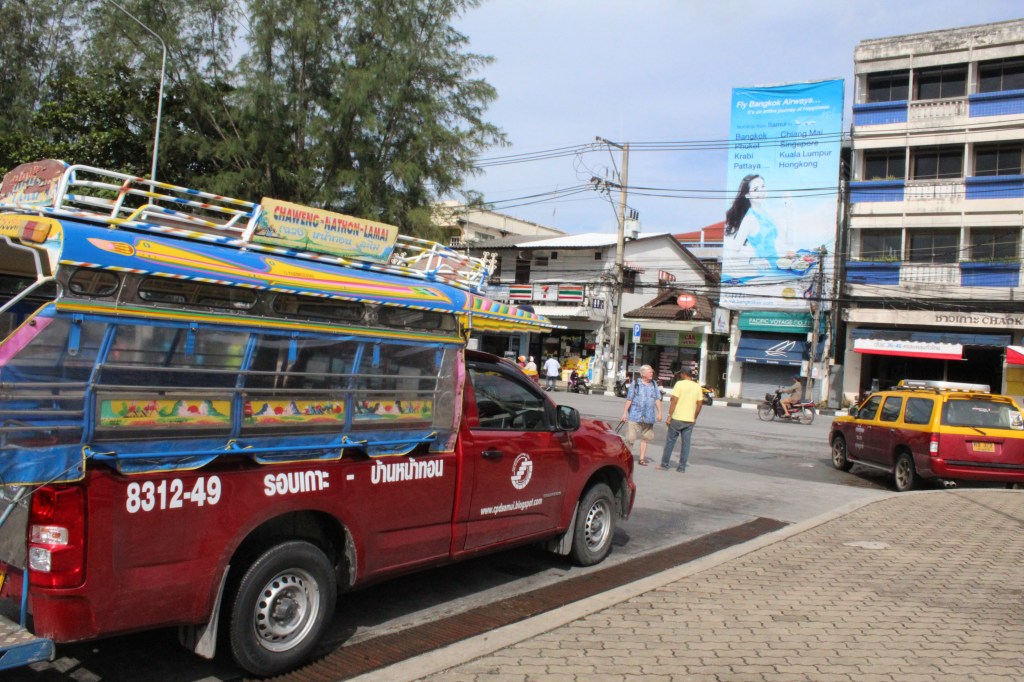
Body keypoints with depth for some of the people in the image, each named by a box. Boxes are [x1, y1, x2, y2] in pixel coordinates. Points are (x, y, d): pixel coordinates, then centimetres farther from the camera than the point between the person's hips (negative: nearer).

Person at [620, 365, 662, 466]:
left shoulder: (654, 384, 9)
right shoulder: (635, 384, -3)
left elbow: (657, 399, 8)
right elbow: (629, 400, -3)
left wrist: (659, 412, 0)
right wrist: (625, 413, -5)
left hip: (648, 416, 4)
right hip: (635, 415, -4)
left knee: (645, 438, 10)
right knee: (630, 437, -6)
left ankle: (642, 458, 19)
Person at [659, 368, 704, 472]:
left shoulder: (679, 384, -9)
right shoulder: (698, 387, 5)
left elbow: (674, 401, -13)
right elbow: (700, 404, 7)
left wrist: (669, 416, -10)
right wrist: (695, 417, 17)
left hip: (677, 418, -3)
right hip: (690, 420, 4)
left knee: (670, 442, 6)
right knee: (686, 443, 8)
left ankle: (664, 465, 10)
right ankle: (682, 467, 9)